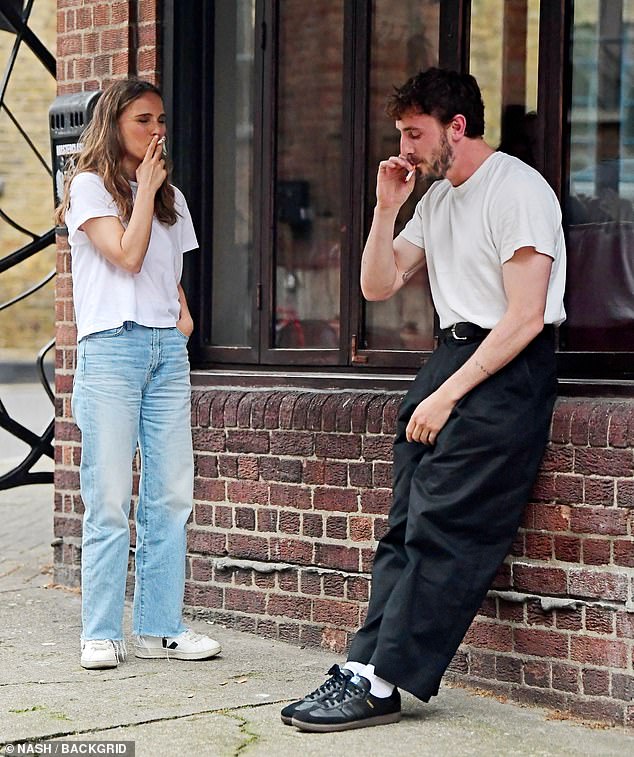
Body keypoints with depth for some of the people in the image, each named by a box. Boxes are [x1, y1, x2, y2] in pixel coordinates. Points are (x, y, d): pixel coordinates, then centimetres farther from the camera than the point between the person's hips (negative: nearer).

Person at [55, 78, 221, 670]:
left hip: (167, 348, 6)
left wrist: (183, 310, 9)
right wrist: (145, 189, -3)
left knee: (171, 494, 2)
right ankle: (101, 633, 0)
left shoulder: (170, 195, 20)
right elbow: (127, 256, -11)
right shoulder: (90, 186, 1)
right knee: (109, 499, -6)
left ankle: (160, 627, 8)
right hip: (111, 348, -6)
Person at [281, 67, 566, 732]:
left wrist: (449, 394, -17)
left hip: (508, 369, -9)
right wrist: (386, 208, 5)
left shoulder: (518, 190, -9)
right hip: (451, 355, 9)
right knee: (406, 524, -1)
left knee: (444, 528, -13)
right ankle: (364, 664, -6)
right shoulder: (436, 198, 19)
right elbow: (377, 286, 19)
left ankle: (379, 684, -17)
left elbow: (526, 316, -16)